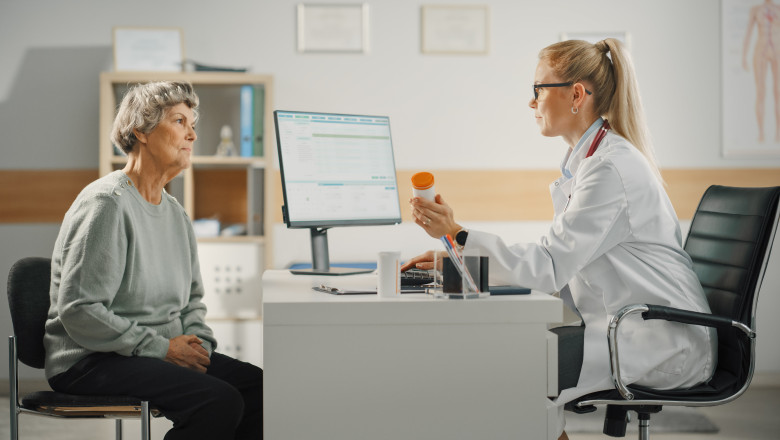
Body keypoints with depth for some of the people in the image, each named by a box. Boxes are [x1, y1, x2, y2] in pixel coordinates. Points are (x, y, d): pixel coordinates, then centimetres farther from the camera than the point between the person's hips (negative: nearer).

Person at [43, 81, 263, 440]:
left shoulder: (175, 213, 15)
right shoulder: (106, 204, -13)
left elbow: (191, 298, 23)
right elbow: (78, 311, -19)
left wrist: (199, 343, 1)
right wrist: (162, 348, -18)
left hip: (167, 353, 9)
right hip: (90, 362, -8)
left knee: (262, 387, -11)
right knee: (220, 401, -28)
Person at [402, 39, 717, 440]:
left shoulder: (612, 169, -18)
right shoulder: (585, 161, 13)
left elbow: (548, 268, -22)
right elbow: (554, 259, 14)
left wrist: (456, 233, -21)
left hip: (665, 342, -9)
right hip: (625, 329, 9)